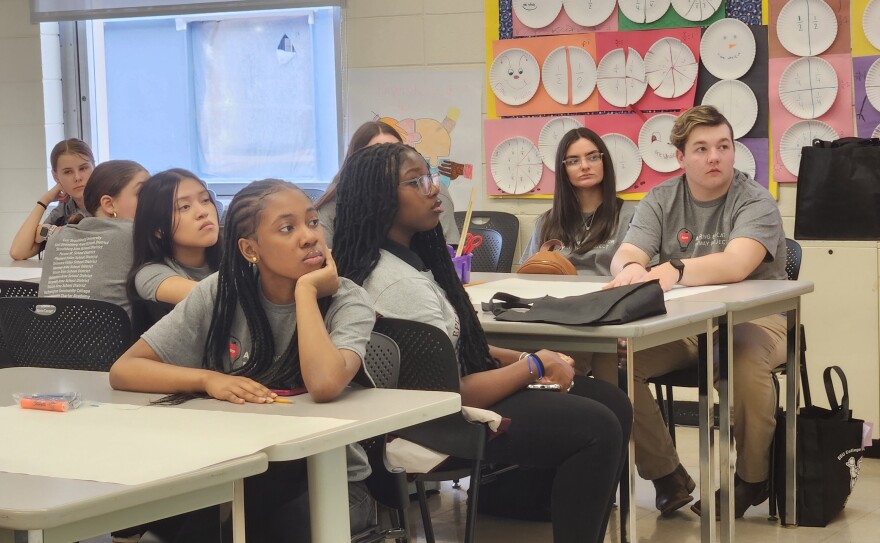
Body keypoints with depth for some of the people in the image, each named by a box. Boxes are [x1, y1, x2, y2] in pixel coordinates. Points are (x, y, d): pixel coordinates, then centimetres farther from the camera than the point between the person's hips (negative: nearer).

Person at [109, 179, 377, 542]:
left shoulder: (348, 302, -12)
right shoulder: (221, 293, -4)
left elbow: (324, 385, -33)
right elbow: (123, 370, -7)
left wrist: (306, 288, -23)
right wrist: (208, 380, -23)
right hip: (238, 472, 2)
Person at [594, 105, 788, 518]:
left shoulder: (754, 201, -10)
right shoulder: (661, 200, 4)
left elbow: (736, 265, -30)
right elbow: (624, 256, -11)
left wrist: (674, 270, -48)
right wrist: (631, 268, -37)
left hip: (752, 318, -4)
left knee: (747, 362, -38)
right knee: (609, 359, -20)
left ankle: (752, 479, -10)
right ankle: (667, 476, -5)